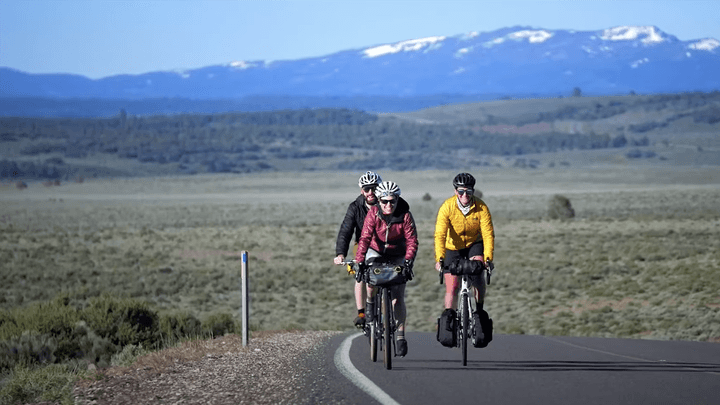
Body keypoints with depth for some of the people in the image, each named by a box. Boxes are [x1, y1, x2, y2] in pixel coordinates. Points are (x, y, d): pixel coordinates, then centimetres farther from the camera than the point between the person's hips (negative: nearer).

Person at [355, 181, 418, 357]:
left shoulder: (405, 216, -18)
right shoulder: (373, 213, -18)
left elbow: (412, 240, -22)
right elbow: (365, 238, -24)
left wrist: (408, 260, -38)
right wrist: (359, 261, -36)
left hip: (397, 256, 0)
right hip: (376, 251, 0)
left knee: (398, 296, -7)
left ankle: (400, 335, 1)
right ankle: (370, 303, 0)